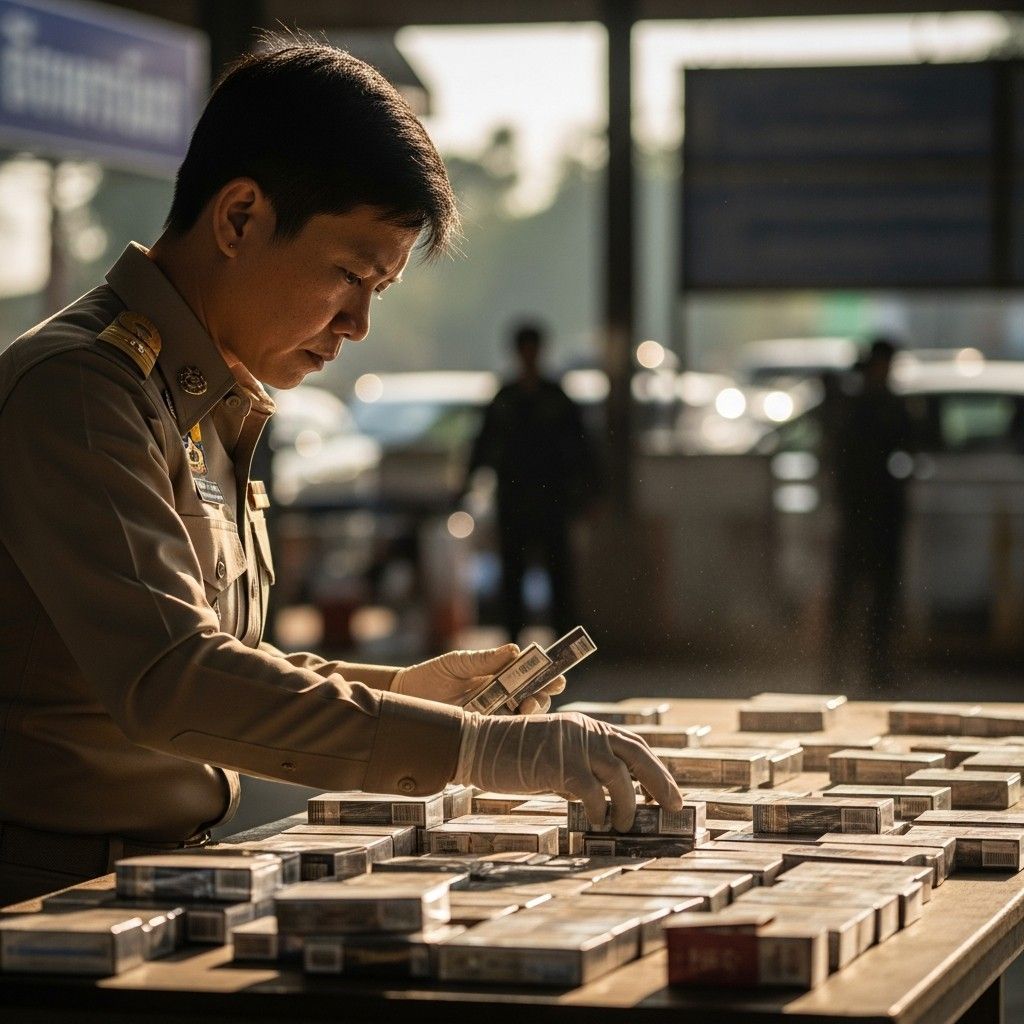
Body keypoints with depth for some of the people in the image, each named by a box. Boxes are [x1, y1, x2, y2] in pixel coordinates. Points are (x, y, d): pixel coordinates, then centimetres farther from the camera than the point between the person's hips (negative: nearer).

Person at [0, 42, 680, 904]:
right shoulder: (78, 389, -13)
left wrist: (396, 690, 12)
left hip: (162, 873, 9)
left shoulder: (208, 406, 18)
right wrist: (473, 747, -27)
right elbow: (165, 681, -25)